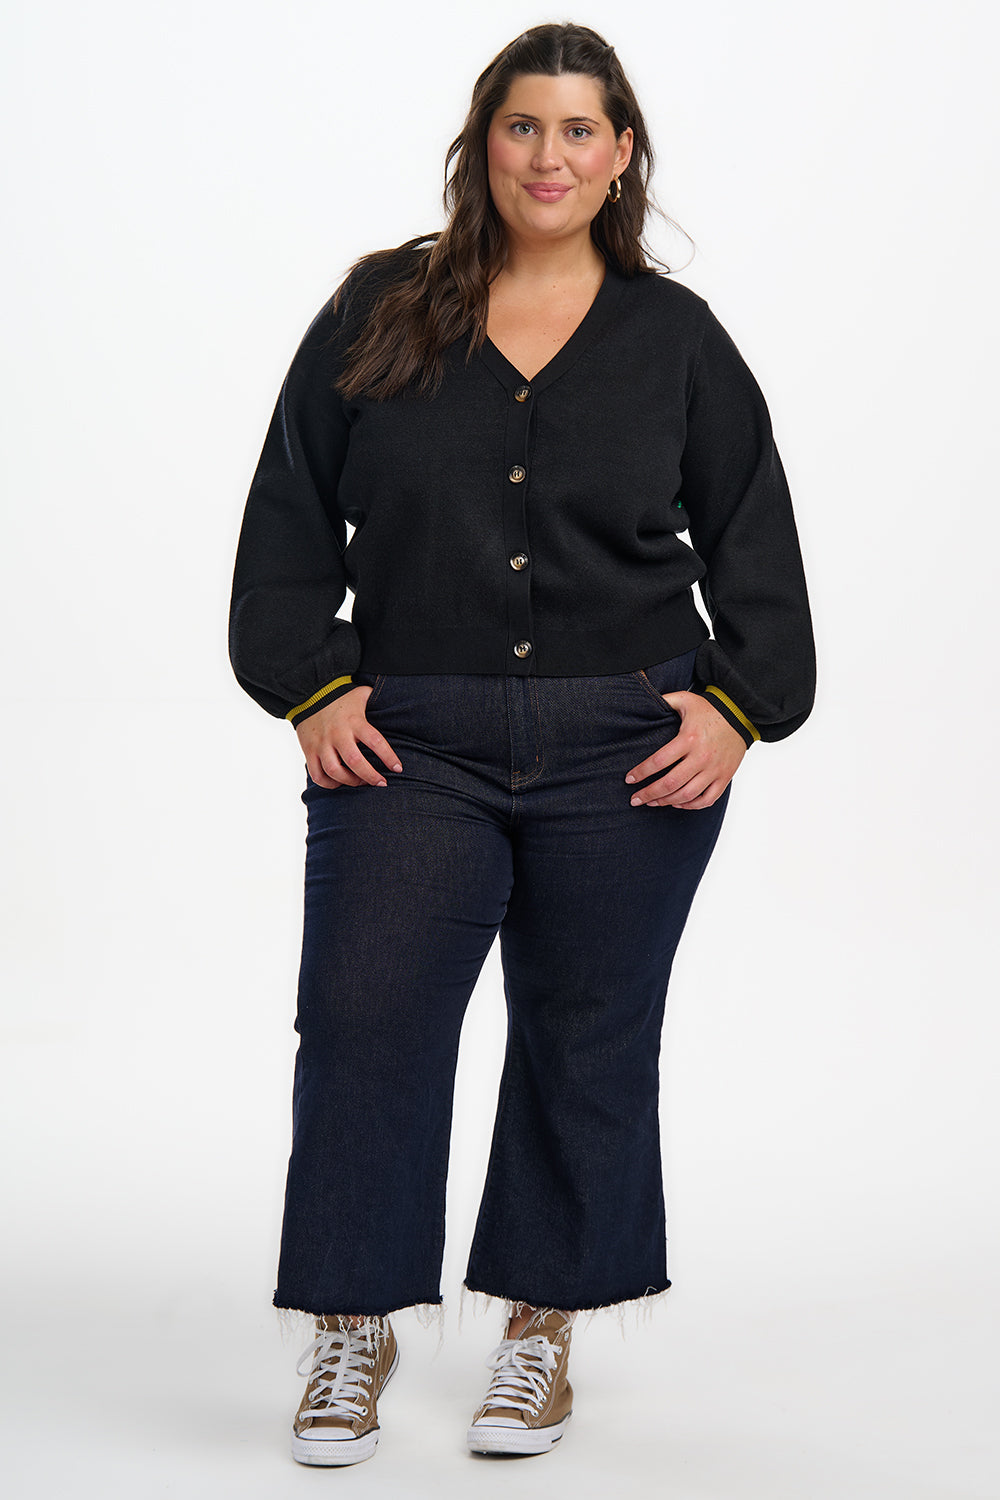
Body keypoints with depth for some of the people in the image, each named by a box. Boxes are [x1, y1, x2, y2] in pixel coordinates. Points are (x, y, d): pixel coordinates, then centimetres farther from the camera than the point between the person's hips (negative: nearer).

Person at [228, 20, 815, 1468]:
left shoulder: (677, 338, 6)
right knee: (362, 1012, -9)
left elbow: (753, 543, 9)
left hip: (626, 751, 0)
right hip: (410, 741, 0)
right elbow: (292, 516, 7)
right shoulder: (377, 316, 6)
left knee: (588, 1035, 7)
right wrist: (311, 684, -3)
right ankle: (353, 1329, 6)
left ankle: (543, 1325, 22)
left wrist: (739, 705, -2)